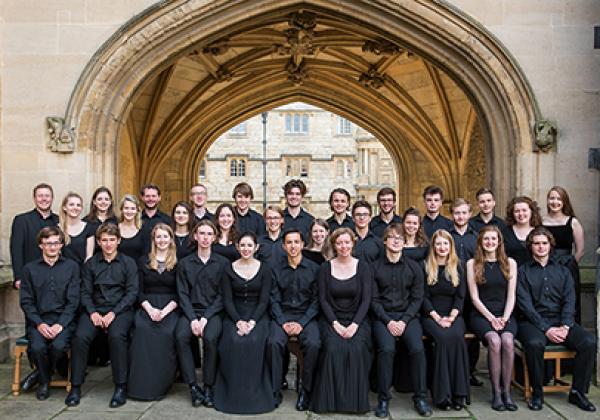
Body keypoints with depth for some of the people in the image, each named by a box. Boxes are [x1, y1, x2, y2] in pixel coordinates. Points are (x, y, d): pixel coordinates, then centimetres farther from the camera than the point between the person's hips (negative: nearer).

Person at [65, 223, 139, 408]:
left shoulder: (128, 263, 6)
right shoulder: (90, 264, 13)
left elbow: (132, 293, -2)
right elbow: (85, 292, 8)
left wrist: (113, 313, -14)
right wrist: (93, 312, -10)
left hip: (120, 309, -2)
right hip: (95, 309, 3)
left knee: (117, 336, -31)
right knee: (80, 336, -25)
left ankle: (121, 387, -19)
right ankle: (76, 386, -10)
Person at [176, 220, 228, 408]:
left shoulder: (223, 263, 5)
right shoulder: (184, 263, 10)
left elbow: (222, 295, 0)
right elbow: (183, 294, 4)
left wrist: (205, 318, -12)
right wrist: (192, 319, -11)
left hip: (213, 311, -2)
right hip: (191, 310, 2)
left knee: (210, 338, -31)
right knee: (181, 337, -28)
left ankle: (209, 387, -14)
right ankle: (193, 386, -16)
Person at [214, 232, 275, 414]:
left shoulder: (264, 269, 3)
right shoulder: (229, 269, 5)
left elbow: (264, 301, -2)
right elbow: (227, 300, 1)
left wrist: (252, 322, -17)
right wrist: (238, 321, -15)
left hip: (258, 315, -1)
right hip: (234, 315, 1)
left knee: (255, 341, -30)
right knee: (233, 342, -29)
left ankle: (255, 392, -13)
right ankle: (233, 393, -12)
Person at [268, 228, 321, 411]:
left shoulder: (314, 269, 3)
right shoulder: (277, 270, 8)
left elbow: (316, 300, 0)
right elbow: (274, 300, 5)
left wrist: (302, 323, -11)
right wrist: (283, 322, -11)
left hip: (306, 316, -1)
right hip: (282, 315, 1)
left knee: (313, 344, -29)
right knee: (274, 342, -28)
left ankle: (306, 390, -10)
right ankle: (275, 390, -12)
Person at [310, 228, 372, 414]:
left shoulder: (363, 266, 5)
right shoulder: (326, 267, 6)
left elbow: (366, 299, -1)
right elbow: (323, 299, 2)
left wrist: (355, 325, -14)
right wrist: (335, 323, -12)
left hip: (357, 320, 0)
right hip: (331, 319, 0)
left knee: (358, 348, -29)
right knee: (333, 348, -29)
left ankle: (356, 400, -11)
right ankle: (330, 399, -12)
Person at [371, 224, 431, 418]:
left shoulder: (414, 267, 8)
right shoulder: (375, 267, 2)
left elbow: (417, 298, 5)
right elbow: (374, 299, 0)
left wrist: (404, 321, -9)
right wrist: (388, 321, -12)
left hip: (407, 315, 2)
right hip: (382, 316, -1)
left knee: (417, 348, -24)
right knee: (387, 348, -28)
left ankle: (420, 397, -6)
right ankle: (383, 399, -13)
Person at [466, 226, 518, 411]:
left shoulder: (510, 263, 12)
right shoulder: (472, 264, 6)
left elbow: (511, 296, 6)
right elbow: (474, 297, 1)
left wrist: (504, 318, -9)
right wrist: (491, 318, -10)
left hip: (504, 314, 2)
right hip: (481, 314, -1)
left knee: (507, 340, -29)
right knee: (494, 341, -30)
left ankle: (506, 391, -16)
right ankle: (496, 392, -17)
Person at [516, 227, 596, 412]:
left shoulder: (562, 271, 18)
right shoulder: (523, 271, 7)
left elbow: (569, 301, 7)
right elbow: (526, 304, -4)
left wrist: (565, 326, -11)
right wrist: (546, 329, -16)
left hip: (561, 321, 4)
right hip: (533, 321, -3)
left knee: (589, 342, -23)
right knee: (535, 343, -34)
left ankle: (578, 392, -6)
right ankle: (537, 393, -13)